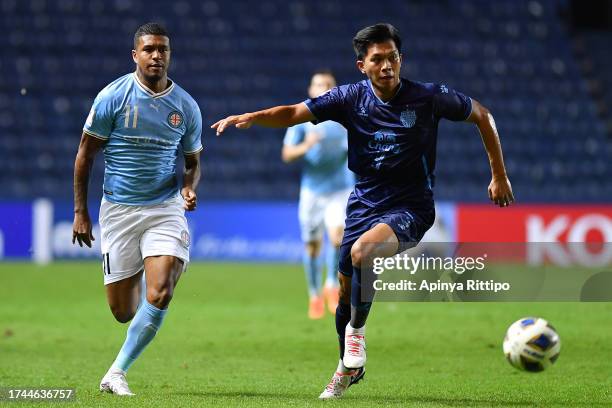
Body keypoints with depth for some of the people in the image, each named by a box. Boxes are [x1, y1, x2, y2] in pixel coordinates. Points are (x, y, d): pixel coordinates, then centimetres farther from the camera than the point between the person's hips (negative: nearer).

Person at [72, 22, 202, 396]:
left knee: (159, 297, -20)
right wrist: (80, 212, -1)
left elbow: (193, 161, 16)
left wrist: (190, 188, -7)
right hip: (118, 209, -1)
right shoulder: (113, 96, -6)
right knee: (123, 311, 3)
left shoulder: (186, 106, 2)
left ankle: (117, 373, -4)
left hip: (165, 208, 1)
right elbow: (85, 154, 1)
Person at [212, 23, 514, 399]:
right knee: (346, 290, 10)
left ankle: (357, 330, -9)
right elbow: (295, 113, -11)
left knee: (362, 251, -33)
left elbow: (482, 115, 3)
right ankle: (350, 367, 36)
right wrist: (249, 118, -29)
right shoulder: (351, 98, -5)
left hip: (410, 206, -4)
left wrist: (499, 175, 4)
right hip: (364, 203, 4)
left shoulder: (428, 97, -11)